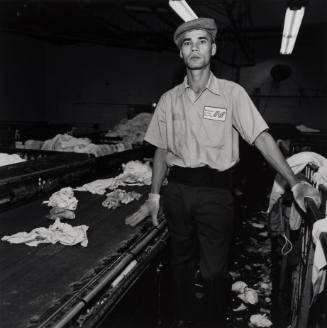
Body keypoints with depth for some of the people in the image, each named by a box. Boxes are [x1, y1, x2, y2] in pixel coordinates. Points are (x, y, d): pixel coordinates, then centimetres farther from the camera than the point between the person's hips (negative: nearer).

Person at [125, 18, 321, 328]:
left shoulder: (232, 93, -4)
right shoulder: (169, 99, 5)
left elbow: (261, 137, -9)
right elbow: (161, 149, 8)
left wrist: (295, 183, -16)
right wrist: (154, 197, 5)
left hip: (215, 190, -3)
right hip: (177, 189, 4)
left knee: (214, 269, 5)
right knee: (181, 261, 17)